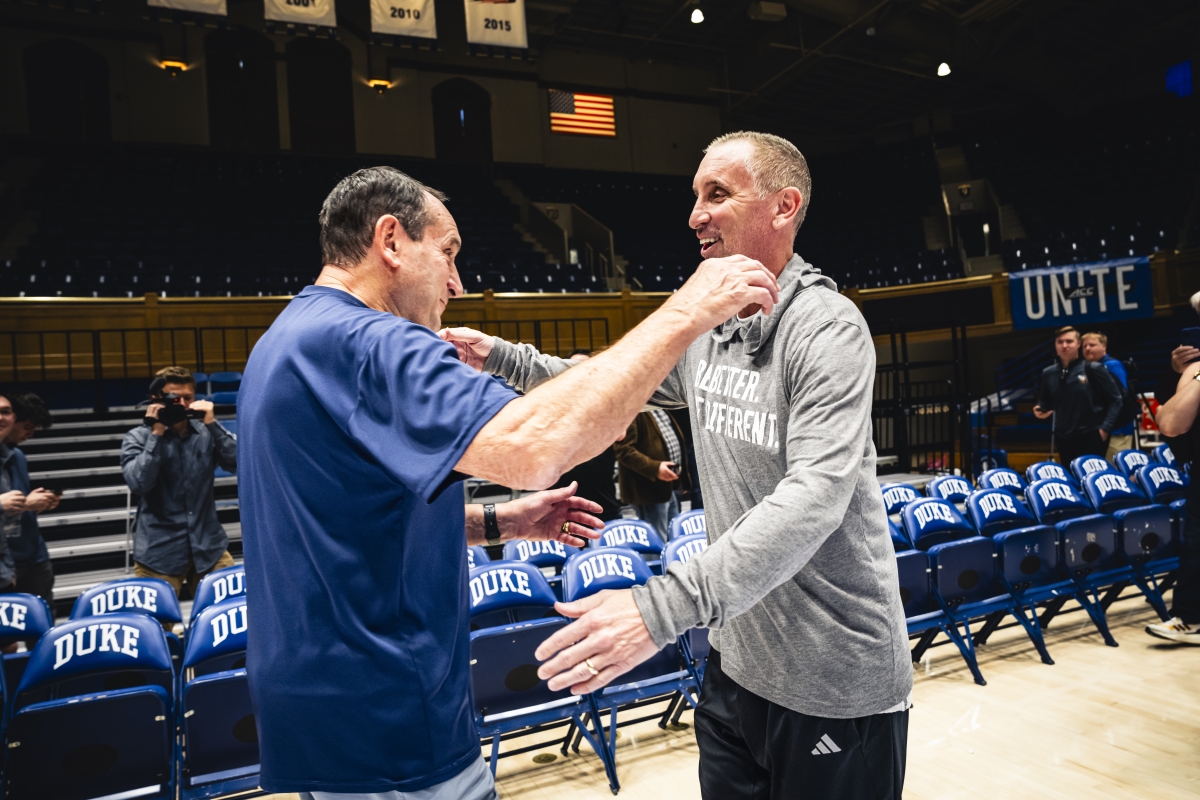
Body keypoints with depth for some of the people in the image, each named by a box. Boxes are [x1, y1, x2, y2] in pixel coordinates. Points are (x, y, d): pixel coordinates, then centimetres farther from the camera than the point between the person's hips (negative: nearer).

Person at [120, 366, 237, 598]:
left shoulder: (205, 432, 4)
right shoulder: (138, 438, 1)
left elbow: (238, 464, -9)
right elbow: (139, 483, -14)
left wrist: (212, 424, -15)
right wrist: (156, 435, -16)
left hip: (209, 546, 2)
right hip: (159, 552, -2)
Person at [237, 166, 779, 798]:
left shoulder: (287, 342, 12)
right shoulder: (364, 343, -22)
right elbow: (531, 447, -39)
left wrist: (501, 521, 9)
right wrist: (684, 314, -29)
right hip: (387, 741, -10)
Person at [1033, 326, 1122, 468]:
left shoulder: (1093, 369, -6)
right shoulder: (1048, 373, 6)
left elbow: (1115, 399, -3)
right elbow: (1045, 402, 17)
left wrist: (1105, 427, -9)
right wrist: (1041, 410, -5)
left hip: (1091, 437, -4)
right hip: (1063, 439, 4)